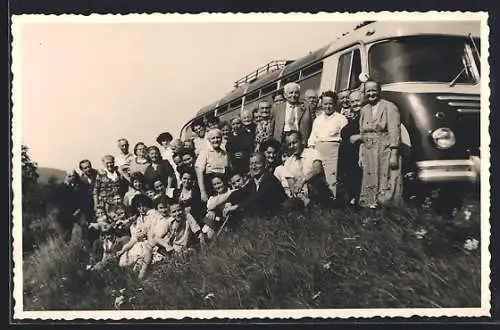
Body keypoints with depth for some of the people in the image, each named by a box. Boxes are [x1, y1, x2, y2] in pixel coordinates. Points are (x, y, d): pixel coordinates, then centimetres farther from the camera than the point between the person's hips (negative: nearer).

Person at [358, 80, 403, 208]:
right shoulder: (364, 110, 15)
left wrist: (394, 154, -16)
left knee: (387, 187, -6)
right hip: (368, 155, 6)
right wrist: (361, 155, 10)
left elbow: (394, 132, -9)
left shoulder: (389, 107, -3)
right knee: (370, 186, 7)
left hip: (386, 153, -6)